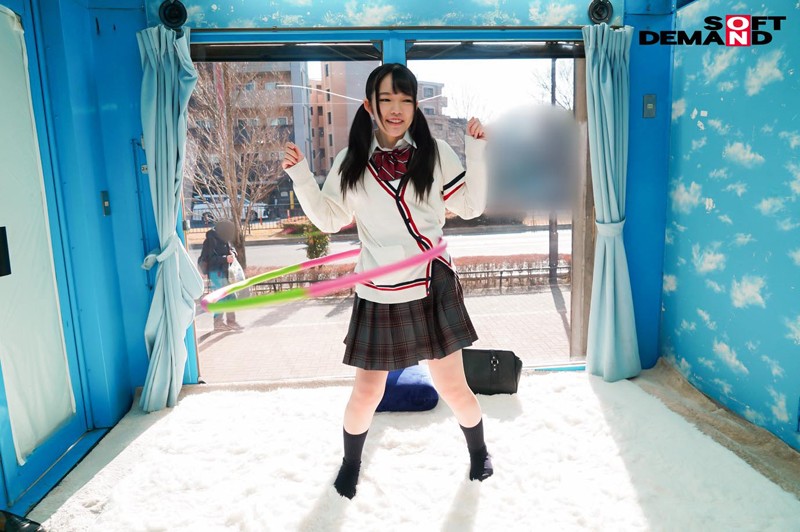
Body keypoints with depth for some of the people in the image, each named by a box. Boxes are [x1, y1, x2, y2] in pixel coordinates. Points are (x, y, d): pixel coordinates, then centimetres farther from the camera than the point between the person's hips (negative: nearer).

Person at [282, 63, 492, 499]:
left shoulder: (435, 152, -2)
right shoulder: (352, 161, 0)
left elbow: (471, 207, 0)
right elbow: (329, 220, 6)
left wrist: (476, 150, -7)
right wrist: (300, 175, -5)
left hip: (434, 289, 0)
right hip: (378, 296, 1)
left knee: (453, 387, 10)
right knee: (367, 393, 11)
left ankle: (478, 451, 42)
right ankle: (351, 461, 42)